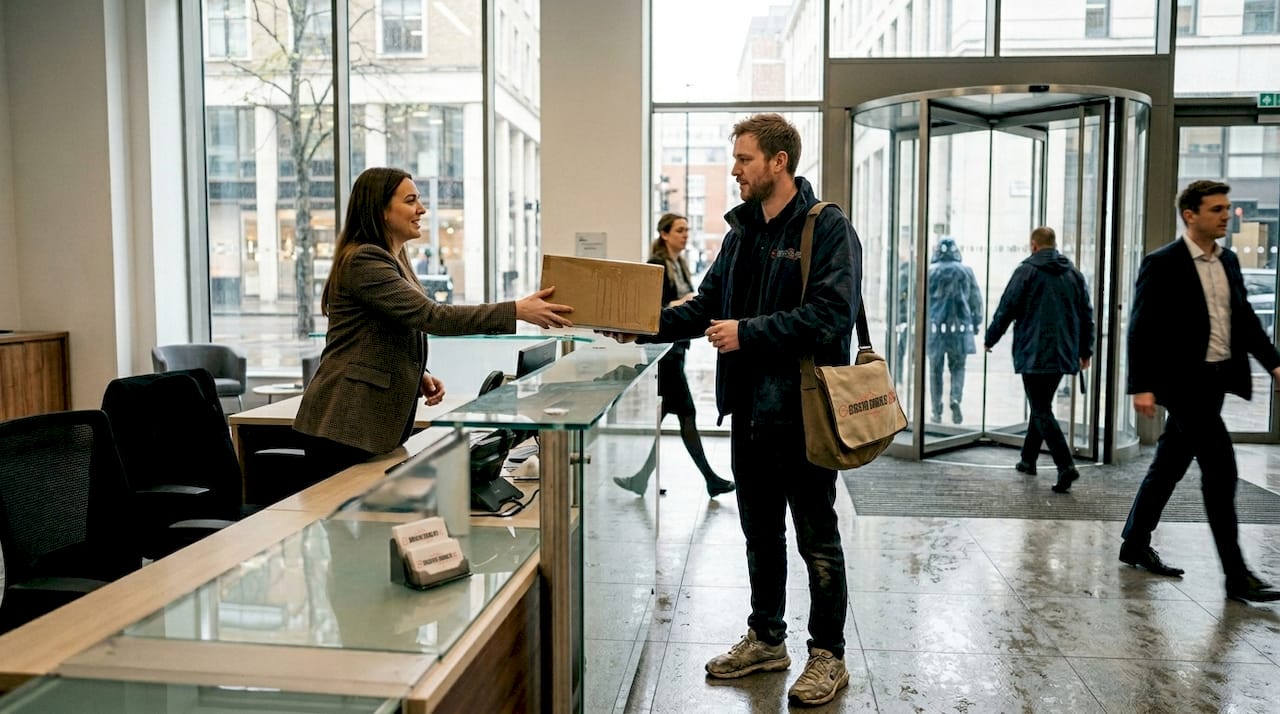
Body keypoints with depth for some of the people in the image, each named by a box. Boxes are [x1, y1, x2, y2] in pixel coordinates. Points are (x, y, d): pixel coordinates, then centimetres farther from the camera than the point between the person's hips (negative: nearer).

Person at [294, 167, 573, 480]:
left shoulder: (393, 260, 16)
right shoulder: (363, 261, -15)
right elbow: (431, 316, -25)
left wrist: (418, 376, 4)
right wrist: (517, 311, -28)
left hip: (374, 425, 9)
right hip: (344, 425, -9)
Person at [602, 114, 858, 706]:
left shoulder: (827, 228, -12)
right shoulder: (743, 230, 12)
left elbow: (829, 314, -23)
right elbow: (705, 305, 13)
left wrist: (747, 332, -22)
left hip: (801, 411, -7)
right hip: (748, 408, 8)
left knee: (817, 540, 6)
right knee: (760, 533, 18)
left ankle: (828, 655, 21)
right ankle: (765, 639, 34)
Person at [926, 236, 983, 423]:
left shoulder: (930, 271, -1)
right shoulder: (966, 271, 3)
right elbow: (976, 300, 7)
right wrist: (976, 324, 16)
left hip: (935, 327, -1)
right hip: (960, 327, 1)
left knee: (935, 370, 7)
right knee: (957, 367, 12)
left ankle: (937, 412, 9)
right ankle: (956, 399, -12)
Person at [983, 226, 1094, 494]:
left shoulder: (1027, 271, -6)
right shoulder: (1074, 274, 11)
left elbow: (1006, 309, -7)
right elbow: (1086, 315, 13)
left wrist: (989, 339, 6)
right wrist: (1085, 350, 22)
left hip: (1033, 354, -6)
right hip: (1063, 356, 6)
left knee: (1042, 412, -5)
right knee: (1041, 405, 20)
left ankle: (1065, 466, -18)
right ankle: (1028, 459, 29)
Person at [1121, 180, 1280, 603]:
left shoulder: (1229, 261, 12)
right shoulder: (1163, 264, -11)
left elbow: (1245, 319, 16)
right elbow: (1142, 328, -13)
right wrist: (1142, 386, -17)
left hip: (1215, 378, 8)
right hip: (1183, 381, -8)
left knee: (1171, 465, 14)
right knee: (1220, 468, -9)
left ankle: (1135, 544, 27)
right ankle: (1236, 576, -2)